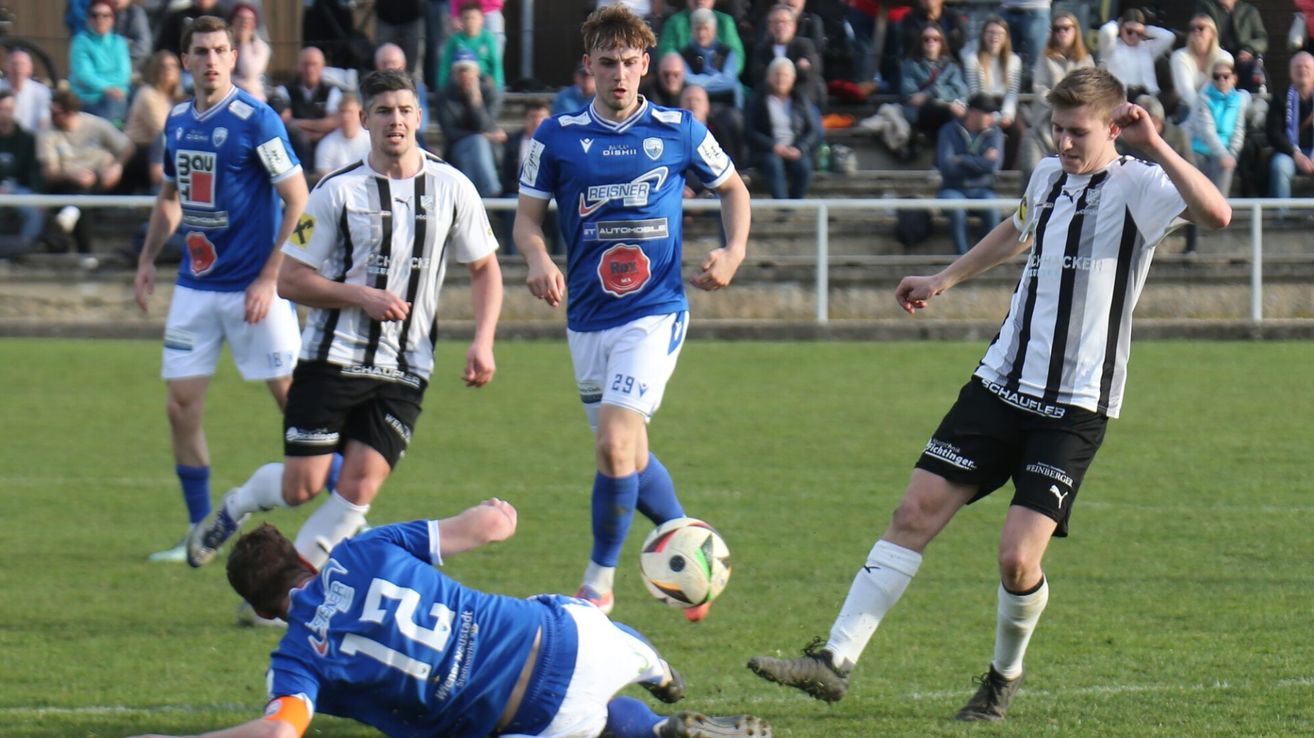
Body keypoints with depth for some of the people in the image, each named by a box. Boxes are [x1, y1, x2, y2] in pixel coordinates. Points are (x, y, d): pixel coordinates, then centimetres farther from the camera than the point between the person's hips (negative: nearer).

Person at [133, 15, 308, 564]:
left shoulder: (256, 121, -12)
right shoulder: (177, 121, 8)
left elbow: (299, 203, -12)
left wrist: (269, 279, -17)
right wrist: (147, 260, 14)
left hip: (252, 288, -6)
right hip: (195, 286, 6)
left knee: (295, 400, -5)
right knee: (182, 407, 2)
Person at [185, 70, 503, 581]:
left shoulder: (451, 188, 3)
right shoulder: (337, 191, -4)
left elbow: (485, 269, 13)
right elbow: (290, 280, -3)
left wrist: (482, 342, -1)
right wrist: (362, 296, -17)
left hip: (404, 372, 2)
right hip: (332, 359, -2)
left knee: (361, 486, -11)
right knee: (302, 486, -3)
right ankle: (236, 506, 31)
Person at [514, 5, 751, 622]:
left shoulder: (679, 132, 0)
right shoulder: (557, 136, 1)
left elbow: (732, 188, 15)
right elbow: (526, 217, 4)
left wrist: (734, 252, -2)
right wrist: (539, 260, -17)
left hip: (654, 312, -3)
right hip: (586, 317, 3)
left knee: (614, 445, -19)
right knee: (630, 458, 11)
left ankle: (598, 582, -6)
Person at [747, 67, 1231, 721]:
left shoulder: (1137, 186, -10)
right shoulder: (1049, 176, 10)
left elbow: (1215, 214, -31)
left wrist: (1155, 146, -33)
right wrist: (944, 280, 41)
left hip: (1074, 408, -6)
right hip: (1000, 387, 6)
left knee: (1018, 557, -12)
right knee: (916, 512, -2)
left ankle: (1005, 675, 17)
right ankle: (835, 662, 0)